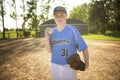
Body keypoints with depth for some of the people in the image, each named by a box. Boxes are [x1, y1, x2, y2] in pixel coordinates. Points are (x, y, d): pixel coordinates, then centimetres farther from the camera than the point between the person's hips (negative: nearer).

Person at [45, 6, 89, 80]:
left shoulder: (72, 30, -12)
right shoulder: (52, 31, 2)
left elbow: (84, 48, -12)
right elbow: (49, 50, 2)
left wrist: (86, 64, -13)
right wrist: (47, 37, -12)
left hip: (69, 66, -4)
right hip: (54, 66, 4)